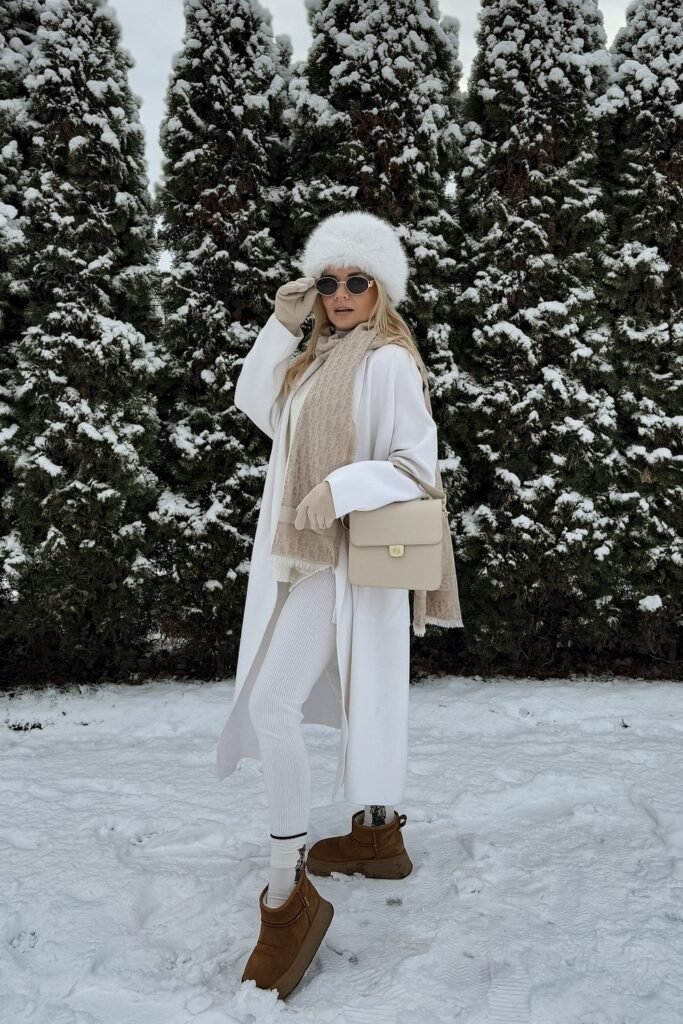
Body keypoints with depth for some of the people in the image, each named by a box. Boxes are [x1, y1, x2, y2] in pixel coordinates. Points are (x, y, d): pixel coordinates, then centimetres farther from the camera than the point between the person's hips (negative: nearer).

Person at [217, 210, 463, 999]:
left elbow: (418, 463, -16)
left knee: (272, 702, -15)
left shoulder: (387, 363, -12)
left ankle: (288, 895, -7)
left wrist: (342, 487, -30)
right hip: (305, 555, 9)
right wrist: (281, 326, 3)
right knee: (355, 692, 18)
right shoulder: (319, 358, 13)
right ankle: (379, 834, 35)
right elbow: (255, 405, 10)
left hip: (345, 559, -9)